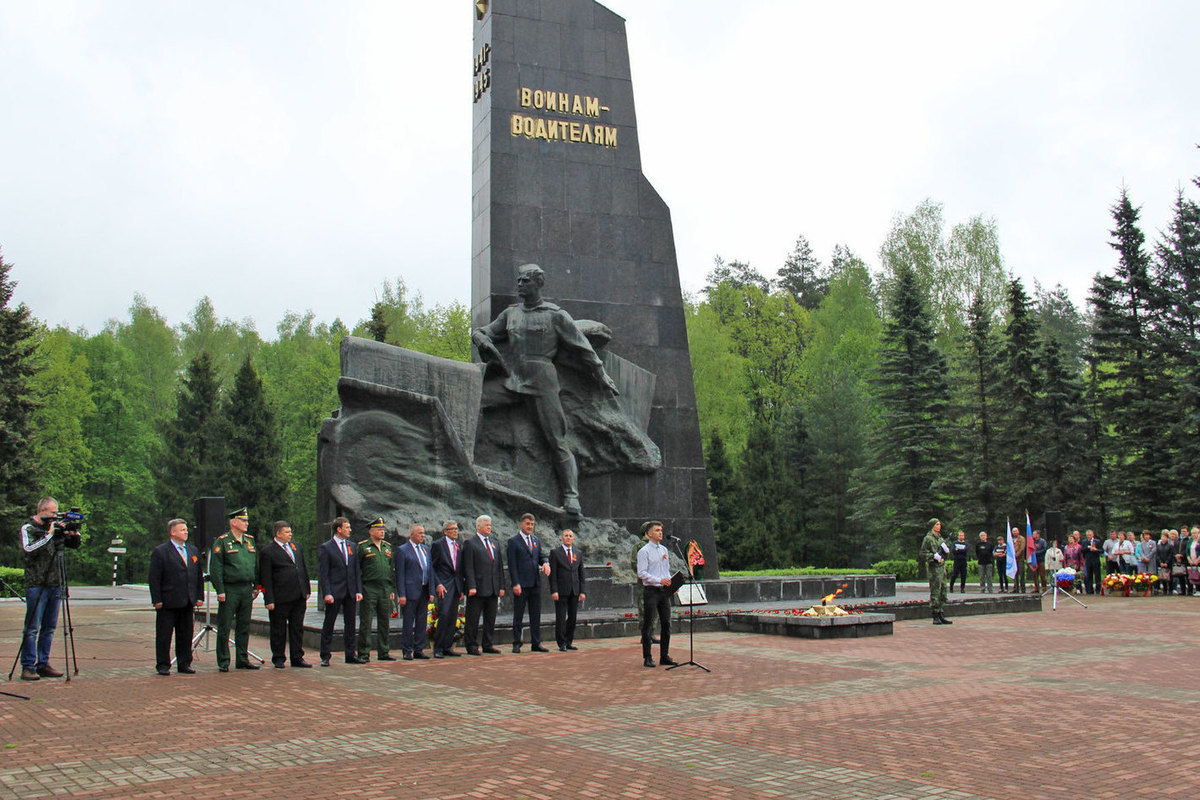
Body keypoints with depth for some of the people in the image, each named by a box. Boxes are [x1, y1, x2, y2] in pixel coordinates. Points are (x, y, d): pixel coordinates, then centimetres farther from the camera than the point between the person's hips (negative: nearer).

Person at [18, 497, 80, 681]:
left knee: (50, 628, 8)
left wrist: (74, 533, -2)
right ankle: (28, 667, 0)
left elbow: (75, 544, 18)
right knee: (32, 628, -4)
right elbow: (29, 549, -19)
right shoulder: (28, 528, -2)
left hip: (55, 584, 6)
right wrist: (49, 535, -19)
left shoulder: (57, 528, 11)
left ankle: (43, 664, 15)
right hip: (36, 584, -6)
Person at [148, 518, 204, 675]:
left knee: (186, 635, 9)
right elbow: (154, 578, -7)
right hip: (168, 602, -5)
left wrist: (199, 596, 10)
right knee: (164, 635, 3)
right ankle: (163, 665, 13)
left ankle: (184, 664, 17)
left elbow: (199, 575, 17)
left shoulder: (193, 551, 14)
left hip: (188, 603, 5)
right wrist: (157, 600, -12)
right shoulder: (160, 552, -4)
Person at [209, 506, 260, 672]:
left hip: (246, 590, 6)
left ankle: (243, 660, 18)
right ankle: (223, 662, 8)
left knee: (244, 627, 10)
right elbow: (215, 568, -9)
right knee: (224, 627, 0)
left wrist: (255, 587, 14)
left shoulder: (250, 540, 14)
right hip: (229, 591, -6)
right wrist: (220, 590, -14)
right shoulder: (222, 542, -5)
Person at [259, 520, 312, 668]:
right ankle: (278, 659, 16)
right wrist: (269, 600, -13)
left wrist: (307, 590, 14)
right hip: (280, 599, -6)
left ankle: (297, 657, 18)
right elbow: (265, 578, -9)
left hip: (299, 596, 6)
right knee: (279, 630, 4)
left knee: (297, 628, 10)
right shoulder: (267, 552, -6)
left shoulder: (296, 547, 14)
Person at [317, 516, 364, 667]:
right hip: (334, 592, -5)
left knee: (351, 624, 8)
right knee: (328, 625, 2)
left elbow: (357, 570, 12)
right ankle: (325, 657, 9)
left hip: (350, 592, 5)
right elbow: (323, 573, -7)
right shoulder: (326, 547, -4)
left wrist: (359, 590, 4)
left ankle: (350, 654, 16)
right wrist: (326, 593, -15)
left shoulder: (353, 546, 12)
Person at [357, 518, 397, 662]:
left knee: (385, 622, 9)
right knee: (365, 623, -2)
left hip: (385, 590, 5)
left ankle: (384, 652, 16)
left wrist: (392, 589, 13)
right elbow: (356, 569, -3)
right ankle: (364, 653, 4)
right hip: (369, 589, -5)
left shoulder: (388, 547, 15)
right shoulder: (362, 547, -2)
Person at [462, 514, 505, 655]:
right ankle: (471, 646, 7)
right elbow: (468, 568, -9)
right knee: (473, 619, 0)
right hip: (478, 588, -6)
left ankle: (488, 645, 18)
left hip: (493, 589, 6)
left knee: (491, 618, 10)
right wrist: (471, 586, -17)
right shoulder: (470, 543, -3)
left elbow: (500, 566, 17)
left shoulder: (494, 544, 17)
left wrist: (501, 586, 10)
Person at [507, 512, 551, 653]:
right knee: (518, 615, 1)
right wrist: (515, 584, -15)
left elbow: (541, 556, 20)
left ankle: (536, 643, 14)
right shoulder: (513, 541, -3)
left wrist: (545, 563, -5)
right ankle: (516, 644, 8)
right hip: (521, 584, -6)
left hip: (536, 583, 6)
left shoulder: (536, 540, 15)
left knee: (536, 615, 8)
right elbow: (512, 565, -8)